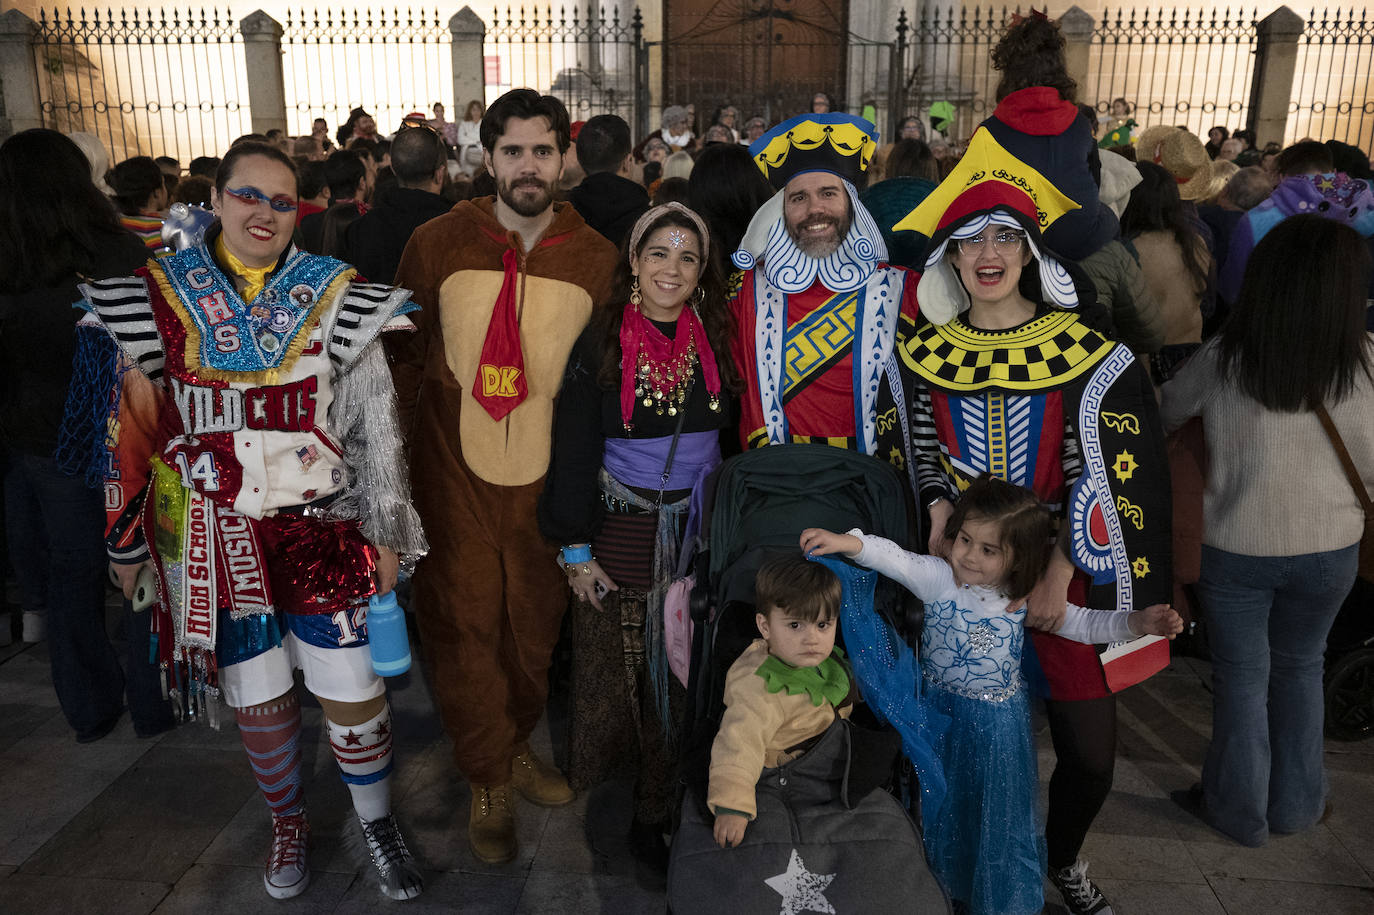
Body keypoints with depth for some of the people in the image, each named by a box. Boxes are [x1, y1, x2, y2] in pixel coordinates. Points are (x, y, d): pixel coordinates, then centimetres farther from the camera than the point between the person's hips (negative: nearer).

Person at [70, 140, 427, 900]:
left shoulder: (335, 296, -1)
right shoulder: (153, 298, 1)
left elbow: (375, 424, 0)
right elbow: (131, 432, 6)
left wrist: (386, 531, 0)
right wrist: (127, 544, 8)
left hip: (321, 528, 0)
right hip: (214, 538, 1)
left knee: (353, 690, 4)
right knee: (258, 696, 13)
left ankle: (376, 819, 30)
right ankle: (288, 823, 38)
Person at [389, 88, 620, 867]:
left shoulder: (597, 257, -1)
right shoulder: (438, 243, -3)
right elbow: (406, 352, 7)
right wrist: (417, 441, 4)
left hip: (547, 475, 1)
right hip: (454, 474, -1)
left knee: (536, 626, 14)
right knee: (464, 626, 6)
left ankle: (516, 746, 41)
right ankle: (489, 780, 27)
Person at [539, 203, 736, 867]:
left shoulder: (716, 342, 3)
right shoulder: (602, 344, -4)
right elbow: (573, 452, -4)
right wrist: (576, 546, -6)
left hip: (703, 529, 2)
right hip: (622, 530, -2)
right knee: (621, 660, 6)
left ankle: (656, 811, 22)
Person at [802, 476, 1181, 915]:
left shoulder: (1027, 598, -8)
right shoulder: (937, 578, -15)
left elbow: (1082, 623, -3)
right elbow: (895, 559, -29)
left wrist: (1137, 622, -17)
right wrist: (847, 542, -46)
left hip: (997, 724, 0)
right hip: (940, 714, 0)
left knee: (997, 810, 12)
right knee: (942, 806, 16)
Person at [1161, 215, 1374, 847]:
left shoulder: (1219, 362, -17)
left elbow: (1162, 414, 1)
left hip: (1236, 549, -1)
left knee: (1241, 676, 16)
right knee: (1300, 666, 24)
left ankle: (1240, 810, 32)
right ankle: (1295, 804, 37)